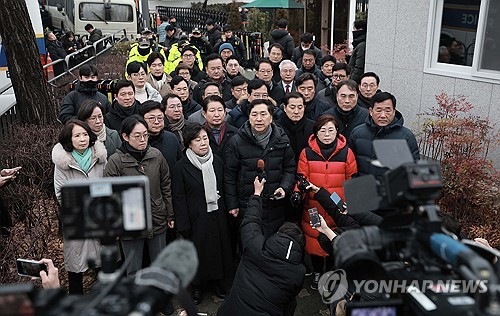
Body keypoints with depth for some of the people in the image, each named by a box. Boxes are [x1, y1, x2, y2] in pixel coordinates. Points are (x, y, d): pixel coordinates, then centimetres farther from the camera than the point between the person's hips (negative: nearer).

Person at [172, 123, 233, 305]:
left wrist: (228, 209, 6)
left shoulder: (217, 161, 2)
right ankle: (197, 286, 31)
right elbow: (179, 199, -11)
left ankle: (216, 281, 35)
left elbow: (223, 189, 10)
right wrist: (184, 227, -12)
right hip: (196, 219, -4)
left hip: (217, 216, 4)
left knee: (218, 247, 13)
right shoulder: (181, 167, -11)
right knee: (198, 251, 9)